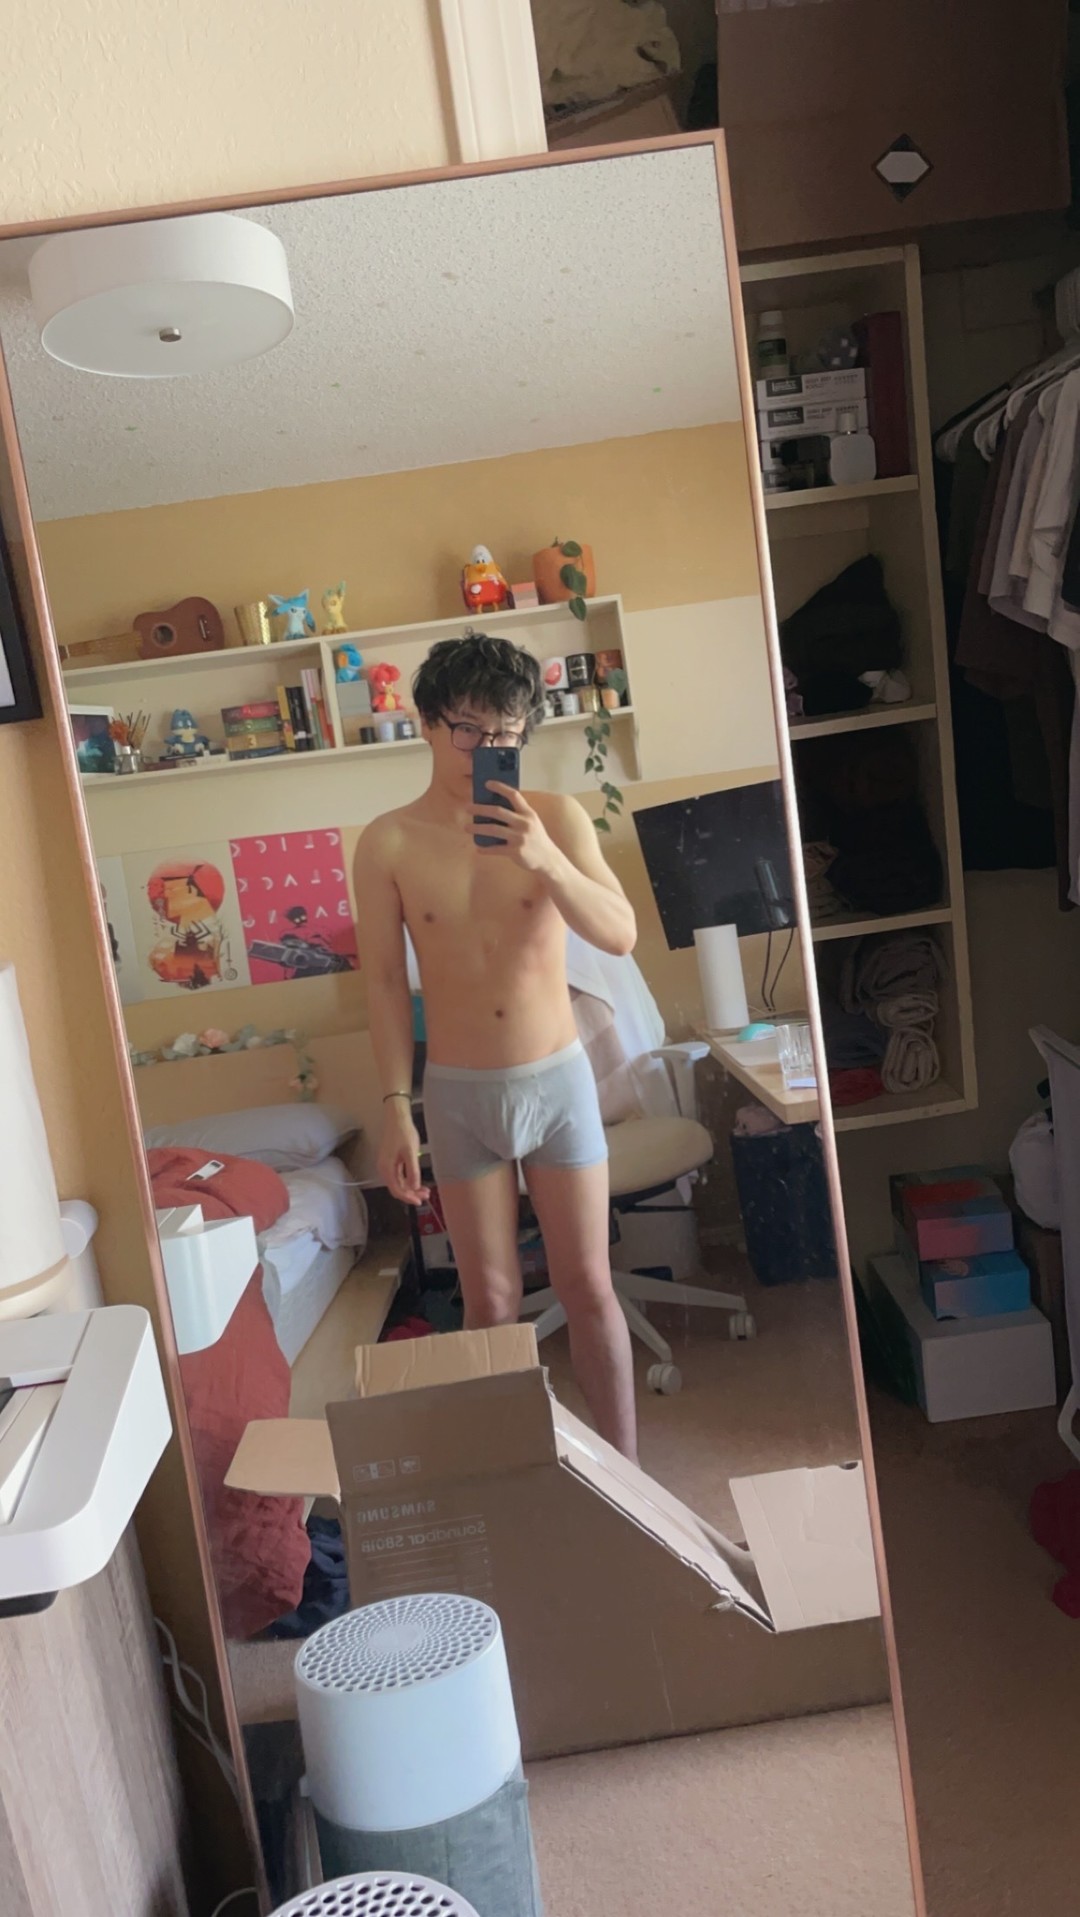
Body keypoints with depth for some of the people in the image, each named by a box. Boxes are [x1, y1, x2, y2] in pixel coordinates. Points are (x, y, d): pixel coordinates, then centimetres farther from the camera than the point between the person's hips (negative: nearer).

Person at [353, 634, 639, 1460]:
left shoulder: (556, 816, -6)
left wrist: (545, 860, -28)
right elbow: (386, 982, -2)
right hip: (460, 1093, 0)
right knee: (491, 1302, 10)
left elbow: (621, 935, -12)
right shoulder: (389, 843, -6)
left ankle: (625, 1471, 25)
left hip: (558, 1079, 0)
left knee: (589, 1288, 9)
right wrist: (397, 1107, -4)